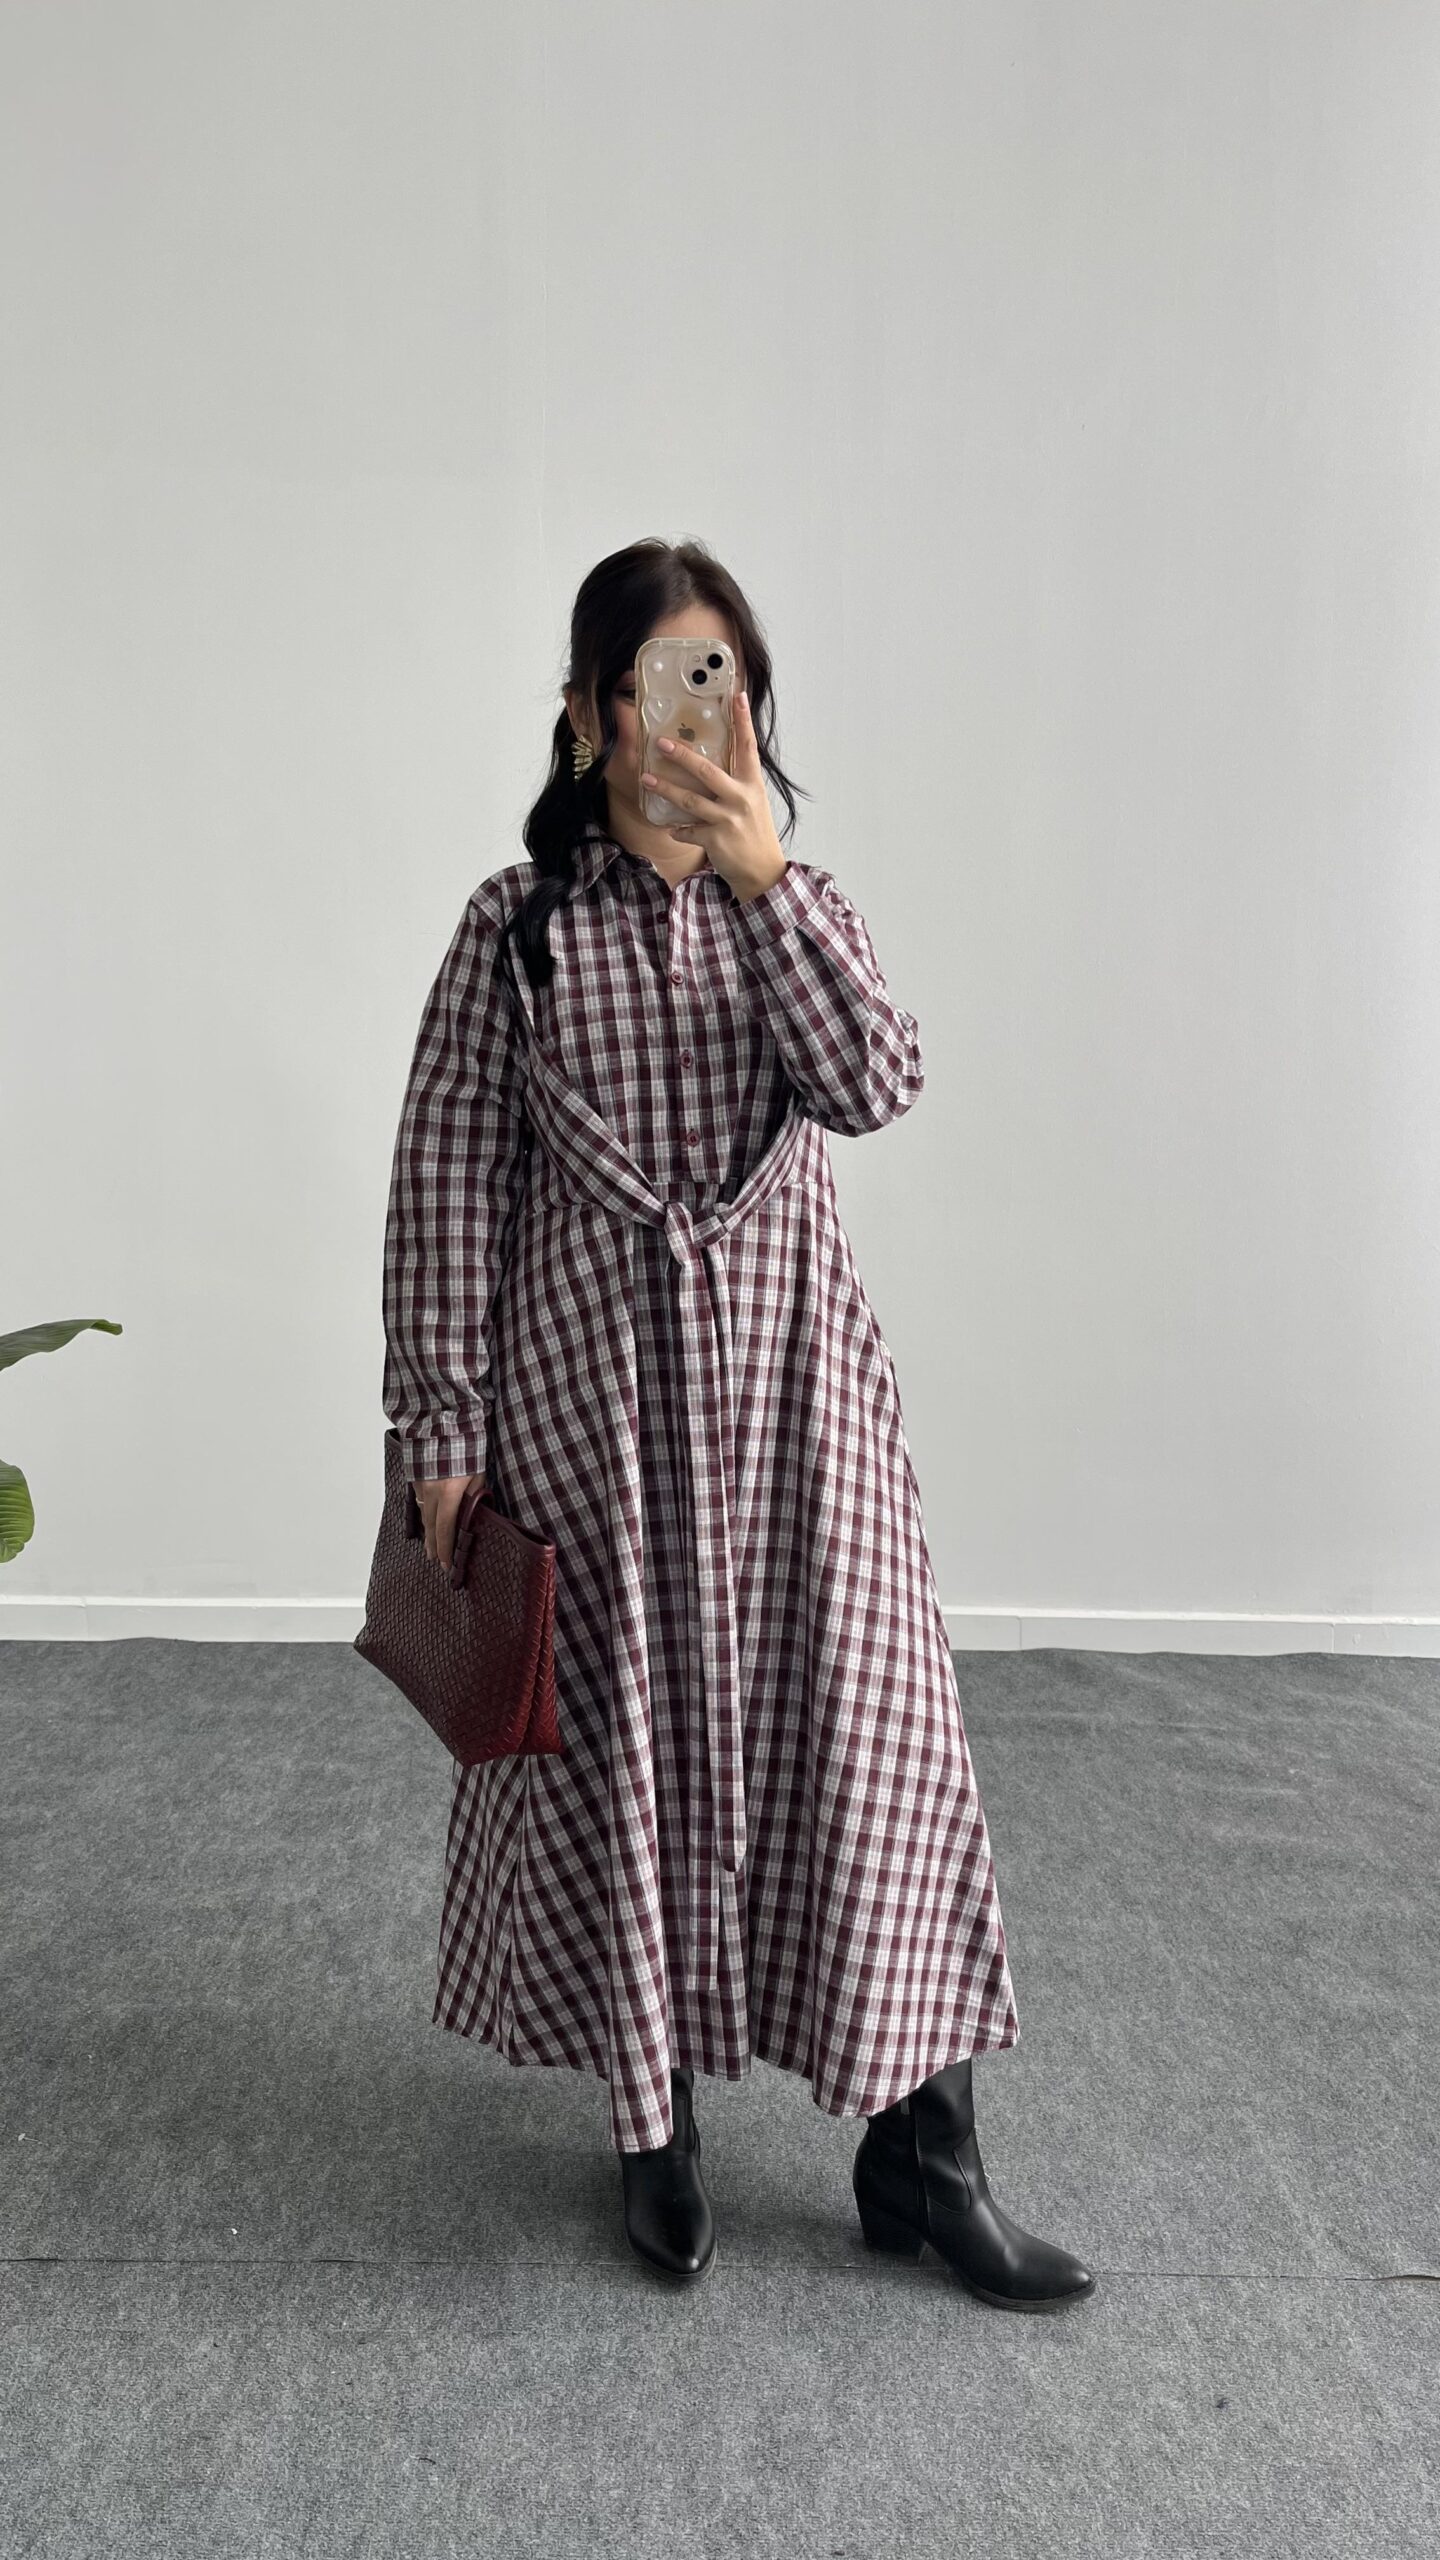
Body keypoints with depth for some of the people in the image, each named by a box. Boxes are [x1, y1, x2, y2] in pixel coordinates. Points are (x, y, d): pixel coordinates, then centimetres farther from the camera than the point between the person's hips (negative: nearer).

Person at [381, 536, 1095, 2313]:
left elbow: (877, 1085, -10)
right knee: (618, 1752, 9)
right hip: (592, 1385, -1)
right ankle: (656, 2121, 33)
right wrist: (443, 1433, -4)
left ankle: (918, 2152, 21)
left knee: (869, 1743, 3)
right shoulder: (519, 923, 0)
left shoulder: (799, 903, 8)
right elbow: (445, 1187, -2)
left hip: (791, 1380, 2)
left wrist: (759, 875, -19)